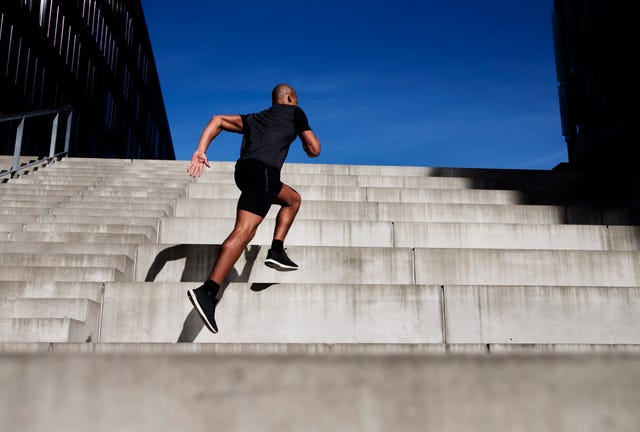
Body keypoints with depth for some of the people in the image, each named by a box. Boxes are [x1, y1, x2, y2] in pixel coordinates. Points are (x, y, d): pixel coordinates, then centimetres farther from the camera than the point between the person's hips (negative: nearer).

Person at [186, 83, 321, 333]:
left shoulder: (253, 118, 32)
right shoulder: (294, 113, 19)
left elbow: (218, 120, 19)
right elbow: (314, 150, 14)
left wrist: (201, 150, 8)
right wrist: (308, 143, 38)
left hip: (245, 169, 8)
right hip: (262, 169, -7)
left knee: (293, 199, 29)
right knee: (244, 231, -20)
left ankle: (277, 251, 15)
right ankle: (208, 292, -33)